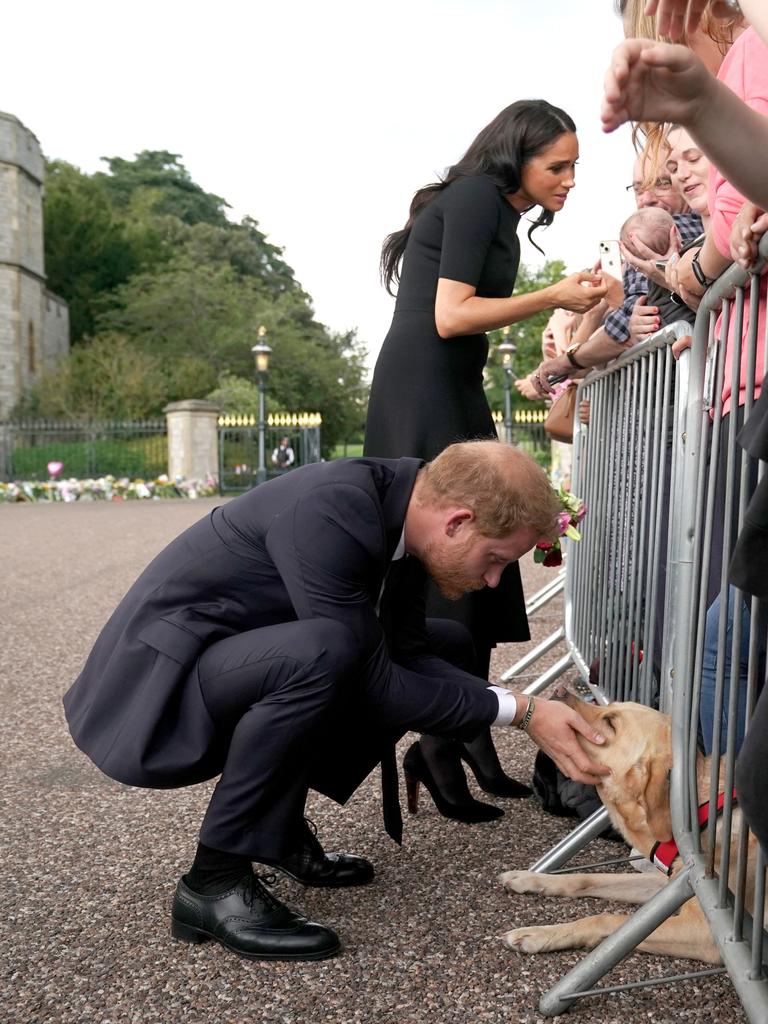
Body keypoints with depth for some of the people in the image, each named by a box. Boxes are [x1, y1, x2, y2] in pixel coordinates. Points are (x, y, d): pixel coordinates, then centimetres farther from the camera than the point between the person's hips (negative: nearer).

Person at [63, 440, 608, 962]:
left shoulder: (398, 511, -3)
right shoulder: (329, 513, -29)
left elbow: (409, 654, 5)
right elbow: (374, 684, -25)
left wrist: (526, 706, -5)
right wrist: (516, 710, -19)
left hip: (225, 671, 9)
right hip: (150, 690, -8)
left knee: (409, 675, 6)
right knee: (323, 652, -33)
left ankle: (281, 829, 15)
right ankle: (214, 882, -15)